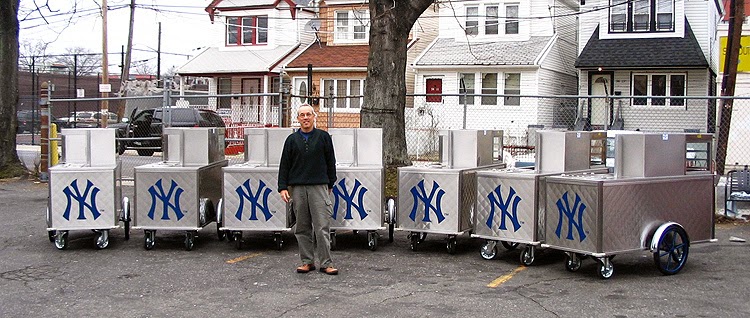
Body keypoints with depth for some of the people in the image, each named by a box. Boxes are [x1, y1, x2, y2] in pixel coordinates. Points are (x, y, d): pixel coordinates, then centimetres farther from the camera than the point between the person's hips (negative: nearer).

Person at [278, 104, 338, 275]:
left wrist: (330, 185, 10)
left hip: (319, 186, -2)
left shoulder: (323, 137, 7)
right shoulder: (292, 139, 10)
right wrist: (283, 187, 1)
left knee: (322, 227, -6)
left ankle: (326, 263, -2)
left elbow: (330, 162, 11)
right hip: (297, 188, 2)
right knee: (302, 227, 6)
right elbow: (284, 165, 9)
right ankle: (307, 261, 14)